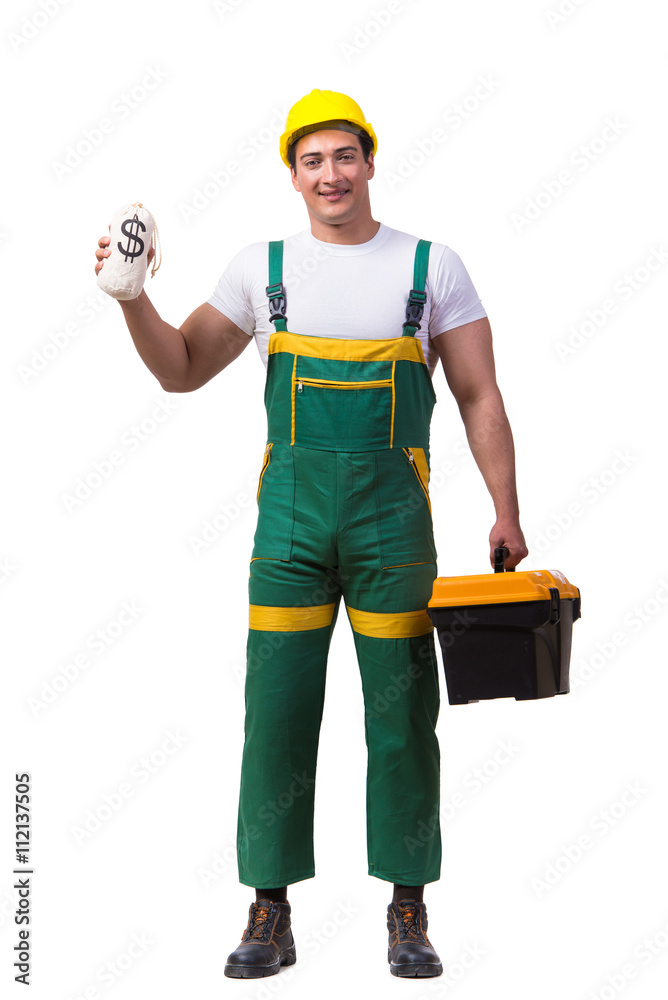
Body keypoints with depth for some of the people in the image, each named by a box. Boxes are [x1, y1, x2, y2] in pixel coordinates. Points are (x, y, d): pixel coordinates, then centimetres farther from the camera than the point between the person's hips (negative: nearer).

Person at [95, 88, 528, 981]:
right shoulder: (261, 268, 9)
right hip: (290, 514, 1)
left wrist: (506, 512, -3)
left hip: (393, 514, -1)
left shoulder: (433, 267, 6)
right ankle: (270, 915, 11)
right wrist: (133, 298, -3)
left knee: (402, 715, 4)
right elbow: (182, 370, 14)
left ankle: (409, 914, 16)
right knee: (277, 711, 0)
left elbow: (479, 397, 6)